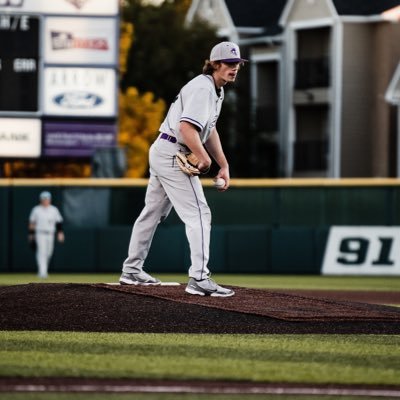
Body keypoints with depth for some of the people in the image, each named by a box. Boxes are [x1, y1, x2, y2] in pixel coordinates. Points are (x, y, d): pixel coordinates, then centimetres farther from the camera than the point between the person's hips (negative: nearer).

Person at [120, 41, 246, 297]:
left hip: (161, 152, 11)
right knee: (199, 214, -13)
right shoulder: (203, 89, -19)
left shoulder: (216, 90, 15)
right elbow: (187, 127, -29)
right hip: (174, 155, -11)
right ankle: (199, 278, -19)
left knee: (153, 212, 19)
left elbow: (210, 130, 22)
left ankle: (132, 270, 30)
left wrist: (224, 165, 17)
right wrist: (204, 159, -19)